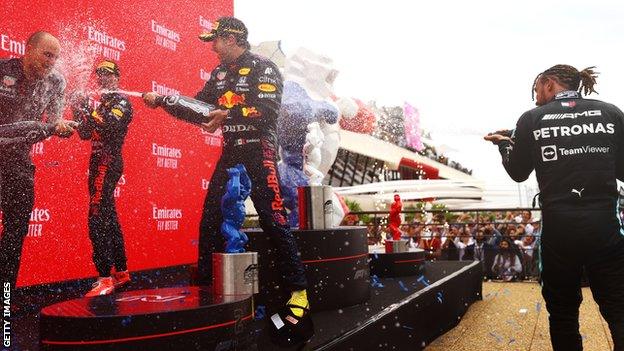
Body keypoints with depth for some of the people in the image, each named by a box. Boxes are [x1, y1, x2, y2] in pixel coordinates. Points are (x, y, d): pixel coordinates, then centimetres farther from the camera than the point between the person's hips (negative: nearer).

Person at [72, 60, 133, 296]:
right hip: (99, 163, 10)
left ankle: (105, 278, -17)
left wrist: (87, 109, -17)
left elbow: (109, 125, -25)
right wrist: (79, 111, 5)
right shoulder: (103, 102, 21)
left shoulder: (121, 101, -5)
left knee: (97, 219, -16)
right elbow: (86, 135, 17)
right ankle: (121, 271, 20)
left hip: (107, 163, -10)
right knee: (108, 217, 12)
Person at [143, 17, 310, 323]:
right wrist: (161, 100, 12)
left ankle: (298, 289, 1)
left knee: (273, 222, -9)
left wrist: (229, 114, -25)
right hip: (230, 154, 8)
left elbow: (267, 111, -20)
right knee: (210, 220, 9)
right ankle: (204, 282, 22)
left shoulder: (263, 68, -8)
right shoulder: (220, 72, 15)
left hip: (259, 154, -7)